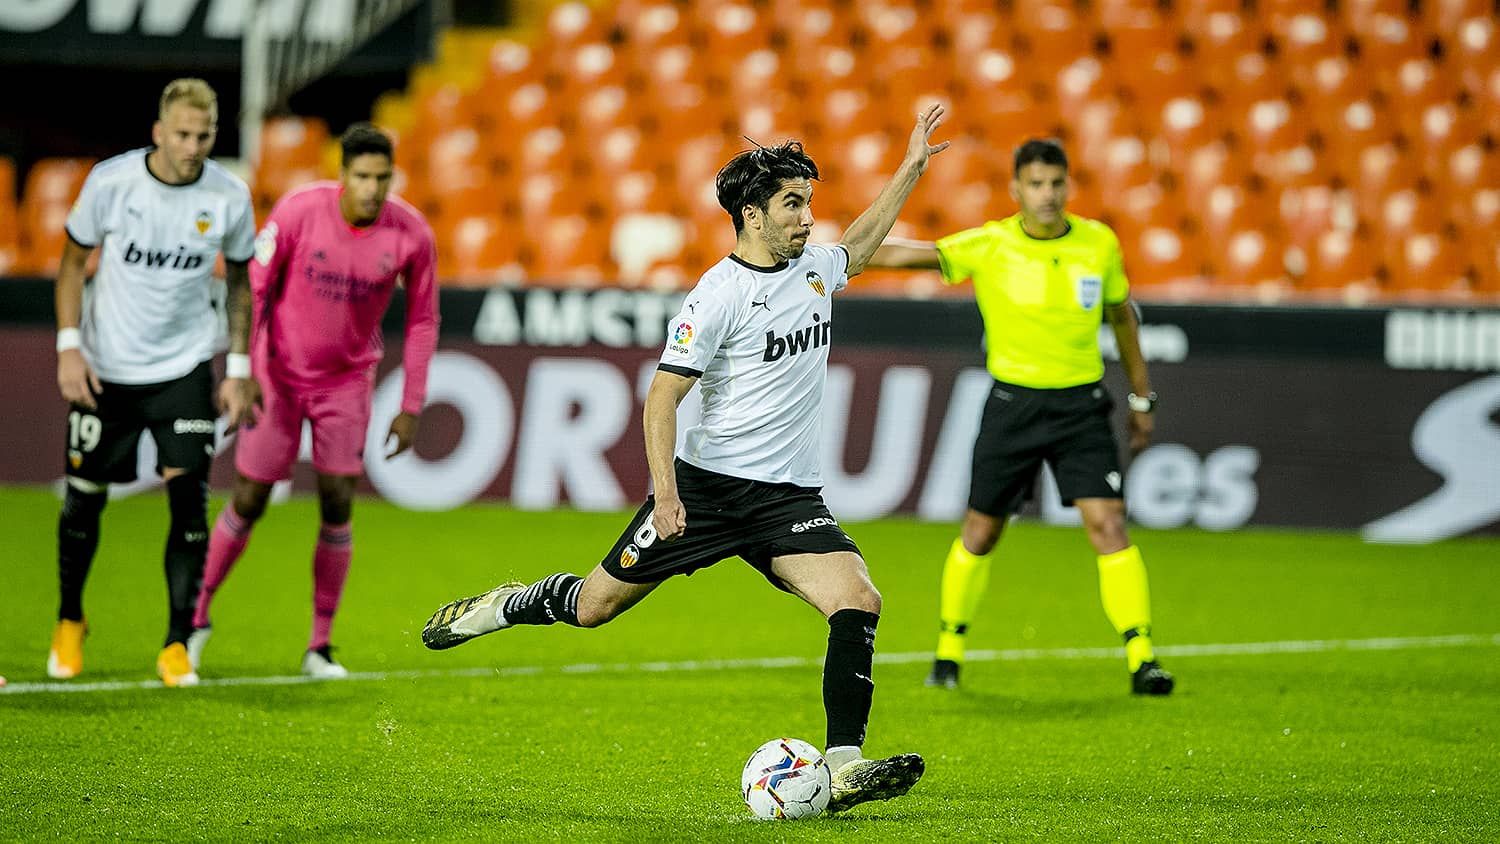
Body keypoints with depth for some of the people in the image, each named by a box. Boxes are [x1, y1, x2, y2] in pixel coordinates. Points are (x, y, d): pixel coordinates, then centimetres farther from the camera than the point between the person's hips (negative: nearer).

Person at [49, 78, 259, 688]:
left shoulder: (230, 198, -8)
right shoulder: (110, 182, -12)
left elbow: (239, 280, 7)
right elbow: (73, 261, 1)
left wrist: (238, 367, 4)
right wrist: (69, 346, -7)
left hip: (184, 366, 0)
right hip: (105, 368, 0)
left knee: (189, 497, -11)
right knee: (85, 496, 7)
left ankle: (177, 646, -1)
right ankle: (69, 620, 32)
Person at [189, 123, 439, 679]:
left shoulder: (411, 234, -14)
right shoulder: (299, 211, -20)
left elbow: (422, 319, -1)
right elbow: (253, 286, -12)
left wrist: (411, 407, -2)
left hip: (348, 378, 1)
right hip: (281, 374, -1)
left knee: (338, 506, -5)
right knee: (248, 502, 2)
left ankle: (320, 647, 6)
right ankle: (199, 615, 22)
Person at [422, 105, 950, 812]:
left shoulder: (814, 269, 8)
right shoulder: (719, 295, -13)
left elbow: (859, 245, 34)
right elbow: (662, 397, -13)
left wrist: (911, 168, 32)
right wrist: (665, 493, -23)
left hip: (789, 496, 5)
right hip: (706, 483, -5)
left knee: (858, 603, -18)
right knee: (594, 607, 3)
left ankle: (843, 766, -17)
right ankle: (503, 607, 35)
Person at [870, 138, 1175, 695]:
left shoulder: (1099, 243, -1)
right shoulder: (989, 246, -9)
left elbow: (1121, 316, 13)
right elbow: (910, 255, -19)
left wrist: (1141, 399, 17)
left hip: (1081, 404, 1)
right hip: (1012, 404, -1)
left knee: (1108, 524, -12)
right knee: (980, 533, 7)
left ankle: (1142, 660, -10)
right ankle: (949, 650, 27)